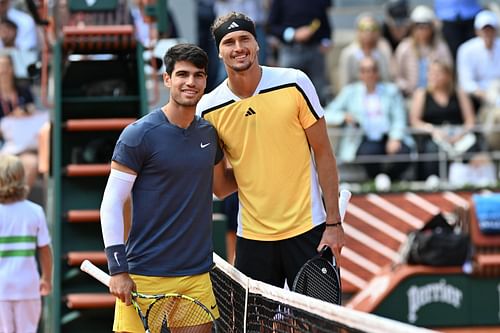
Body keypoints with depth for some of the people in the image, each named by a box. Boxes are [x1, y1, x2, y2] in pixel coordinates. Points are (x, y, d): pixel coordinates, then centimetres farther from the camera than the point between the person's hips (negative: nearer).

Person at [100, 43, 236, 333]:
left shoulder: (209, 133, 10)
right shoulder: (138, 135, -7)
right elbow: (111, 204, -8)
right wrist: (118, 270, -13)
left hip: (198, 274, 5)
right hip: (145, 276, -5)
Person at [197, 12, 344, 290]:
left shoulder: (294, 84, -6)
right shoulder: (209, 109, -2)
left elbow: (323, 153, -2)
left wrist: (334, 222, -6)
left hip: (307, 229, -2)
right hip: (252, 236, 2)